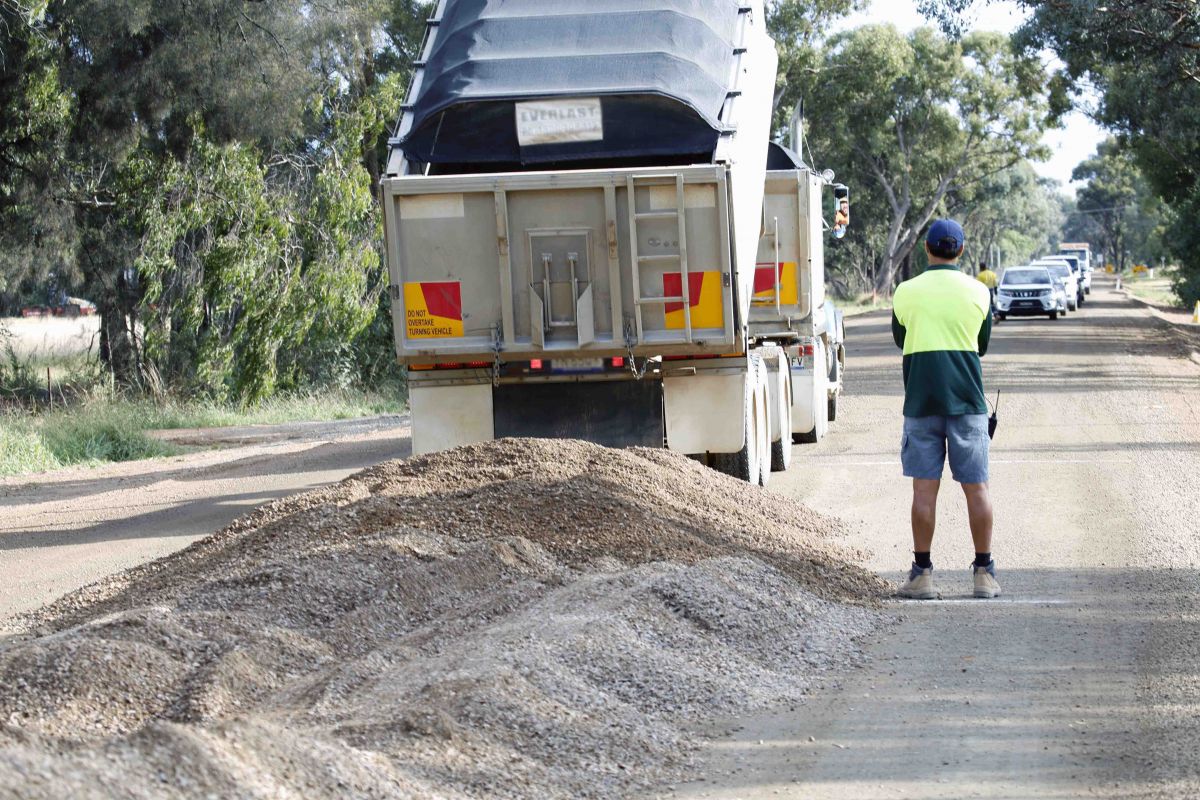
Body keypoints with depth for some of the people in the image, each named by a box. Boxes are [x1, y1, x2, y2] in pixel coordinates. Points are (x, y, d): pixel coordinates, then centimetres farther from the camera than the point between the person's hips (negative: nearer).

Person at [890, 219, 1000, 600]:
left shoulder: (906, 292, 0)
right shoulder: (978, 292, 1)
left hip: (920, 401, 0)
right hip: (967, 400, 0)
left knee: (924, 488, 1)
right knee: (976, 487, 5)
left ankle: (922, 573, 1)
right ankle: (984, 572, 7)